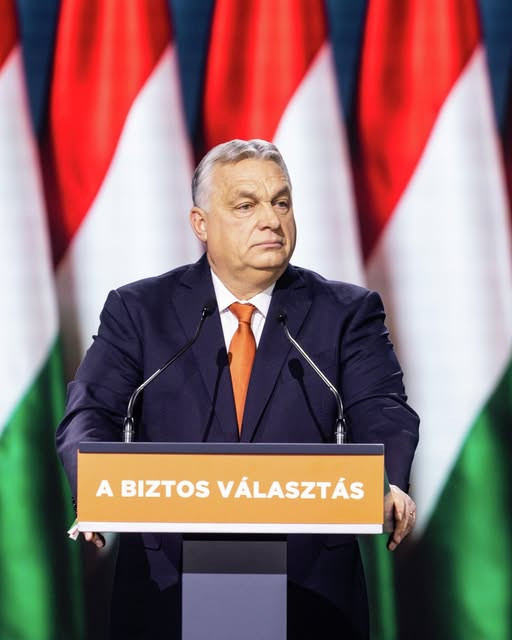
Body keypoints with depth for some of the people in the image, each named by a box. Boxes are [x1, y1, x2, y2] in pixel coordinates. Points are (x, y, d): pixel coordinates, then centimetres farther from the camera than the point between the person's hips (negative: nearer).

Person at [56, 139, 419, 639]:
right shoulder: (138, 311, 5)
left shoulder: (347, 312, 6)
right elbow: (90, 412, -5)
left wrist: (387, 486, -30)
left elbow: (381, 410, -7)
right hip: (167, 587, 0)